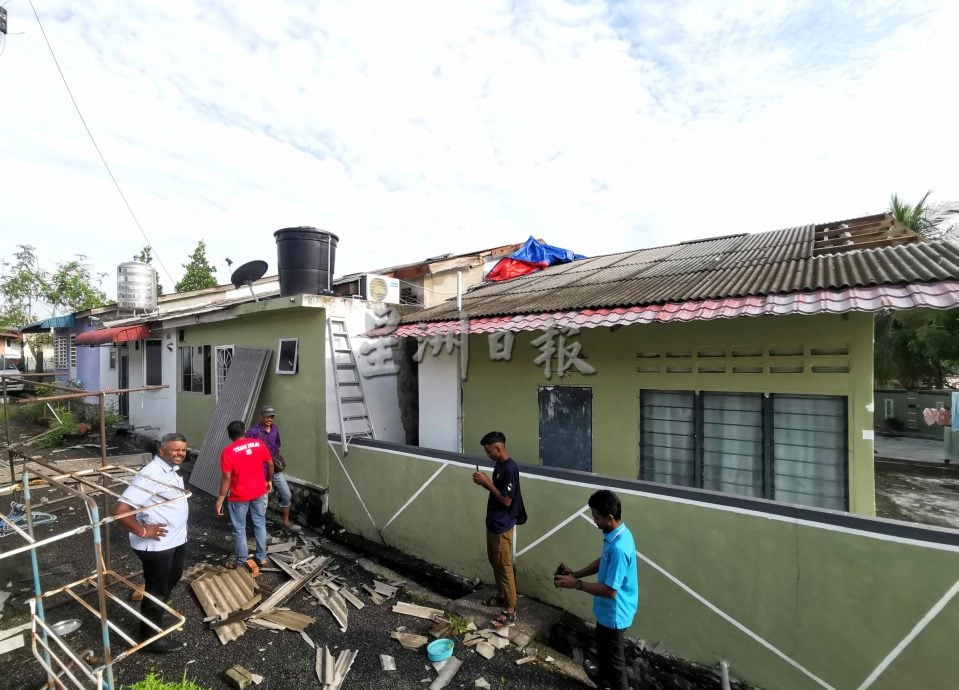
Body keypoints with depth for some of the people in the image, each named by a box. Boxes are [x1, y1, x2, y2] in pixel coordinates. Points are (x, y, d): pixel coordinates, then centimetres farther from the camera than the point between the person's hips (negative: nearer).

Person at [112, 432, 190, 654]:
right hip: (157, 544, -9)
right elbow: (120, 510, -31)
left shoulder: (171, 469, 3)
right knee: (156, 590, 10)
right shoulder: (150, 475, -28)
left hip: (177, 539, 9)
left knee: (172, 579, 27)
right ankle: (151, 636, 31)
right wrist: (142, 531, -23)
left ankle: (156, 616, 51)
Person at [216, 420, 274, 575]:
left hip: (239, 496, -4)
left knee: (239, 529, 12)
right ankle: (261, 558, 27)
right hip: (259, 492, 4)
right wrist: (269, 480, 18)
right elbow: (270, 464, 3)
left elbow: (226, 477, -15)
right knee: (260, 524, 17)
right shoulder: (259, 443, -4)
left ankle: (241, 563, 24)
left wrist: (220, 499, -8)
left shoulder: (228, 451, -14)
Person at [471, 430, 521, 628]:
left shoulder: (510, 469, -25)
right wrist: (483, 482, -3)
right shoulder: (498, 465, 5)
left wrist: (487, 483, -22)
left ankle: (510, 611, 16)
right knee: (494, 563, 22)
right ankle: (502, 596, 40)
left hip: (502, 527, -10)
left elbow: (506, 500, -25)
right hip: (492, 523, 10)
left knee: (504, 567, 2)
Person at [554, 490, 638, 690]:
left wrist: (576, 584, -24)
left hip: (614, 614, -9)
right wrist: (576, 573, 1)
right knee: (603, 651, 28)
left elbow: (610, 590, -31)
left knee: (614, 659, 13)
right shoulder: (614, 534, -5)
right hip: (607, 610, 9)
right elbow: (602, 562, 10)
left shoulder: (619, 548, -36)